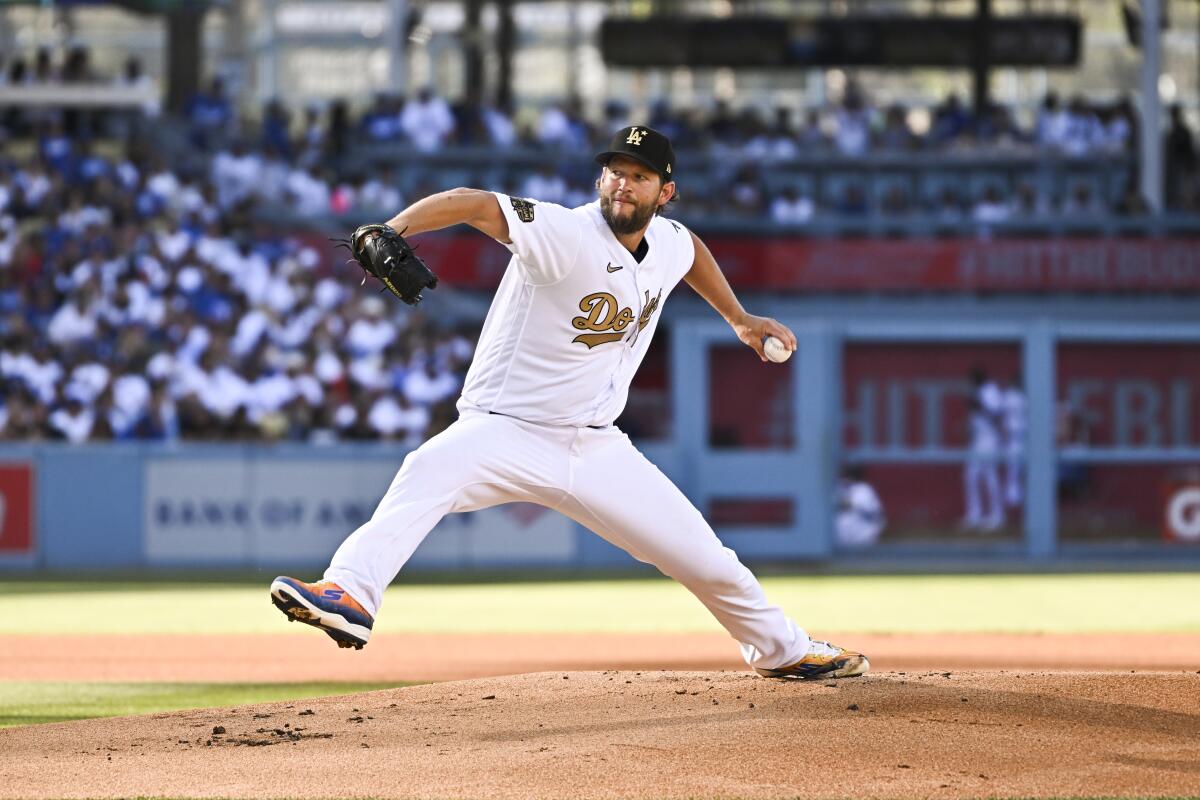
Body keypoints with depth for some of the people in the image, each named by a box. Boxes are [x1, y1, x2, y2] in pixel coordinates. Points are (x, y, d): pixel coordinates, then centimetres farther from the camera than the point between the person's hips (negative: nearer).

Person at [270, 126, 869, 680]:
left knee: (707, 559, 8)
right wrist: (390, 231, -50)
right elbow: (472, 203, -34)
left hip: (596, 446, 6)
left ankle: (783, 650, 34)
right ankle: (349, 595, -55)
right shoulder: (567, 236, -19)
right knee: (429, 473, -38)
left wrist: (738, 318, 30)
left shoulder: (669, 244, 2)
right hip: (506, 433, -6)